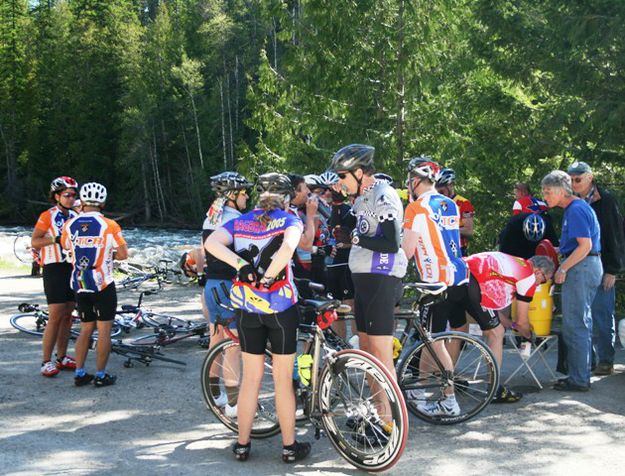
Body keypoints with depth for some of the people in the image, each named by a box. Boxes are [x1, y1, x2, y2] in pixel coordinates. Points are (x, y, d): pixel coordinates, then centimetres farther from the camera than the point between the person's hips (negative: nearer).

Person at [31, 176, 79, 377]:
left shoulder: (75, 217, 10)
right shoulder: (47, 216, -7)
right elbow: (34, 242, -11)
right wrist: (55, 239, -23)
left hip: (73, 268, 6)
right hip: (54, 268, -6)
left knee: (67, 315, 9)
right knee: (55, 316, -10)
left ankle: (62, 357, 18)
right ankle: (47, 361, -3)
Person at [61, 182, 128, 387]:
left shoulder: (69, 225, -1)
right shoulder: (109, 225, -11)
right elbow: (123, 254, -9)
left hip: (79, 285, 4)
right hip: (102, 285, -4)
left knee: (85, 330, 16)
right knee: (104, 331, 4)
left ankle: (80, 374, 16)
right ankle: (100, 375, 7)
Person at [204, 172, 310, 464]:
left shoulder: (240, 221, 7)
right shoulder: (289, 220, -3)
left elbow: (211, 243, -11)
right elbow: (288, 247, -25)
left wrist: (241, 265, -15)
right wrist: (267, 277, -16)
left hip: (248, 308, 3)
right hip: (281, 307, -3)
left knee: (251, 378, 14)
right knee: (283, 380, 7)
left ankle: (242, 445, 20)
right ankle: (290, 447, 15)